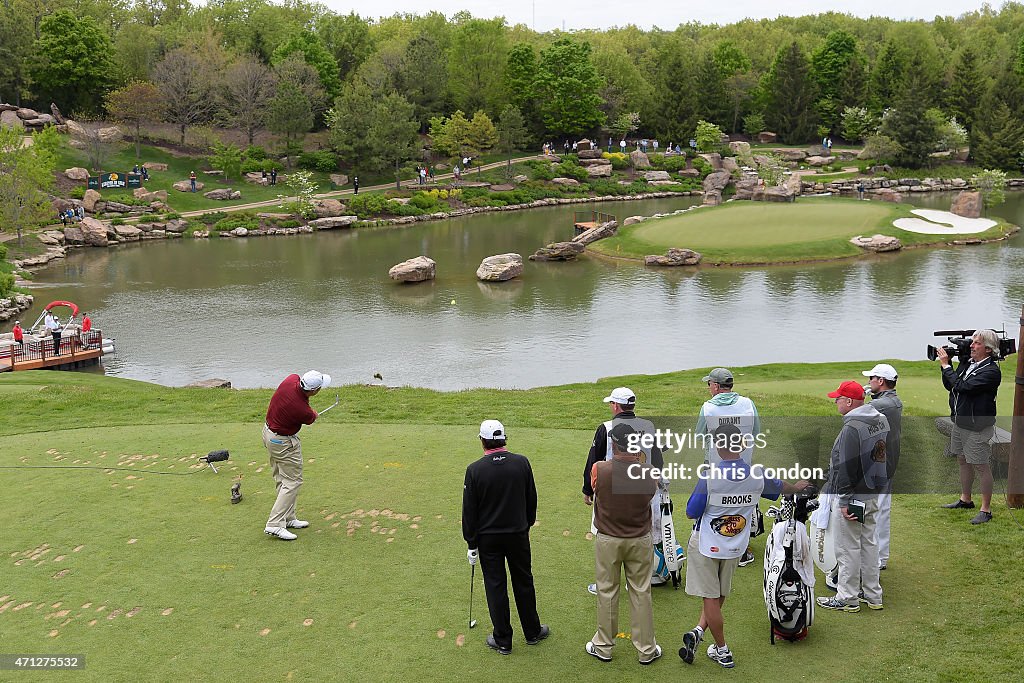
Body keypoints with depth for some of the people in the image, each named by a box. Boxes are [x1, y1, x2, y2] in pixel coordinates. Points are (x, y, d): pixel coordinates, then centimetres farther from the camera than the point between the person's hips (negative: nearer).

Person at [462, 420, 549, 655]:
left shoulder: (475, 470, -15)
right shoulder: (522, 463, -8)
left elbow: (469, 511, -10)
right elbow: (532, 499, 4)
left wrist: (471, 543, 0)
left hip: (488, 538, -2)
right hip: (518, 534, 2)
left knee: (495, 586, 7)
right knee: (524, 582, 17)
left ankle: (502, 640, 17)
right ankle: (532, 631, 30)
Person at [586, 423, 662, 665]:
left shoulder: (599, 470, -21)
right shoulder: (648, 473, -17)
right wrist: (639, 460, 12)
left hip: (607, 541, -1)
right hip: (640, 541, 1)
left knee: (607, 592, 13)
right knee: (641, 593, 12)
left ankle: (603, 647, 26)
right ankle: (647, 649, 23)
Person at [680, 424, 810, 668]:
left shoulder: (709, 476, -21)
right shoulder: (757, 476, -7)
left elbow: (691, 513, -15)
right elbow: (779, 487, 16)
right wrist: (796, 487, 39)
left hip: (706, 545, -4)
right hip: (735, 547, 4)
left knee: (710, 597, 7)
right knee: (718, 596, 20)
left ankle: (722, 651, 14)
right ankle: (698, 631, 5)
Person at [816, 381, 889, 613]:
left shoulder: (852, 428, -23)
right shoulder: (881, 420, 7)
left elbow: (846, 469, -23)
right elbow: (885, 457, 15)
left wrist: (844, 501, -20)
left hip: (853, 497, -9)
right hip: (874, 494, 10)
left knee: (848, 548, 1)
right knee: (869, 543, 18)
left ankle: (847, 598, 11)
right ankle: (873, 595, 27)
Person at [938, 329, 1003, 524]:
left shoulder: (991, 371, -19)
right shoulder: (967, 363, 5)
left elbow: (962, 387, -27)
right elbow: (949, 385, 13)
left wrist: (946, 365, -18)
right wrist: (947, 363, 1)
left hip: (977, 427, -8)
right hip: (959, 422, 8)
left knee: (981, 466, -1)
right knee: (963, 461, 20)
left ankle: (986, 510, 9)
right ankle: (965, 499, 36)